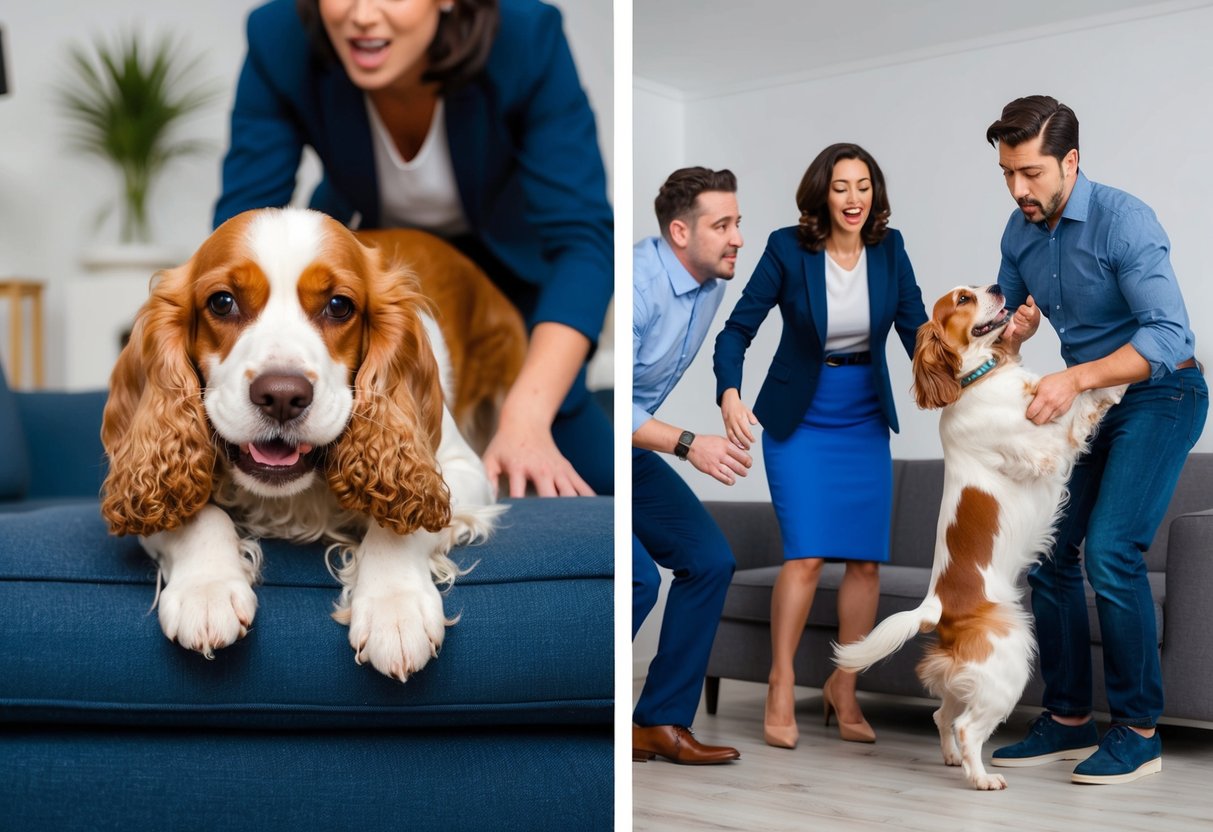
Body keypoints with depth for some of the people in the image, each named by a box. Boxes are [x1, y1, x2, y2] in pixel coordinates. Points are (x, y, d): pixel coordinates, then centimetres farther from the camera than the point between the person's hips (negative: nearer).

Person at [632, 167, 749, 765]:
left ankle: (662, 721, 9)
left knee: (710, 559, 1)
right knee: (637, 577, -21)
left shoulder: (715, 281, 1)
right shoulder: (637, 283, -26)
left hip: (633, 446, 9)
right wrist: (688, 445, -35)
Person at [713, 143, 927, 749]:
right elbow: (738, 328, -11)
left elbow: (915, 327, -4)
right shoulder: (788, 249, -13)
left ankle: (843, 689, 19)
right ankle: (781, 689, 4)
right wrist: (730, 394, -28)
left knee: (867, 560, 3)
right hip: (798, 420, -3)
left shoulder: (889, 248, -4)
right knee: (806, 555, -13)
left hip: (866, 421, 4)